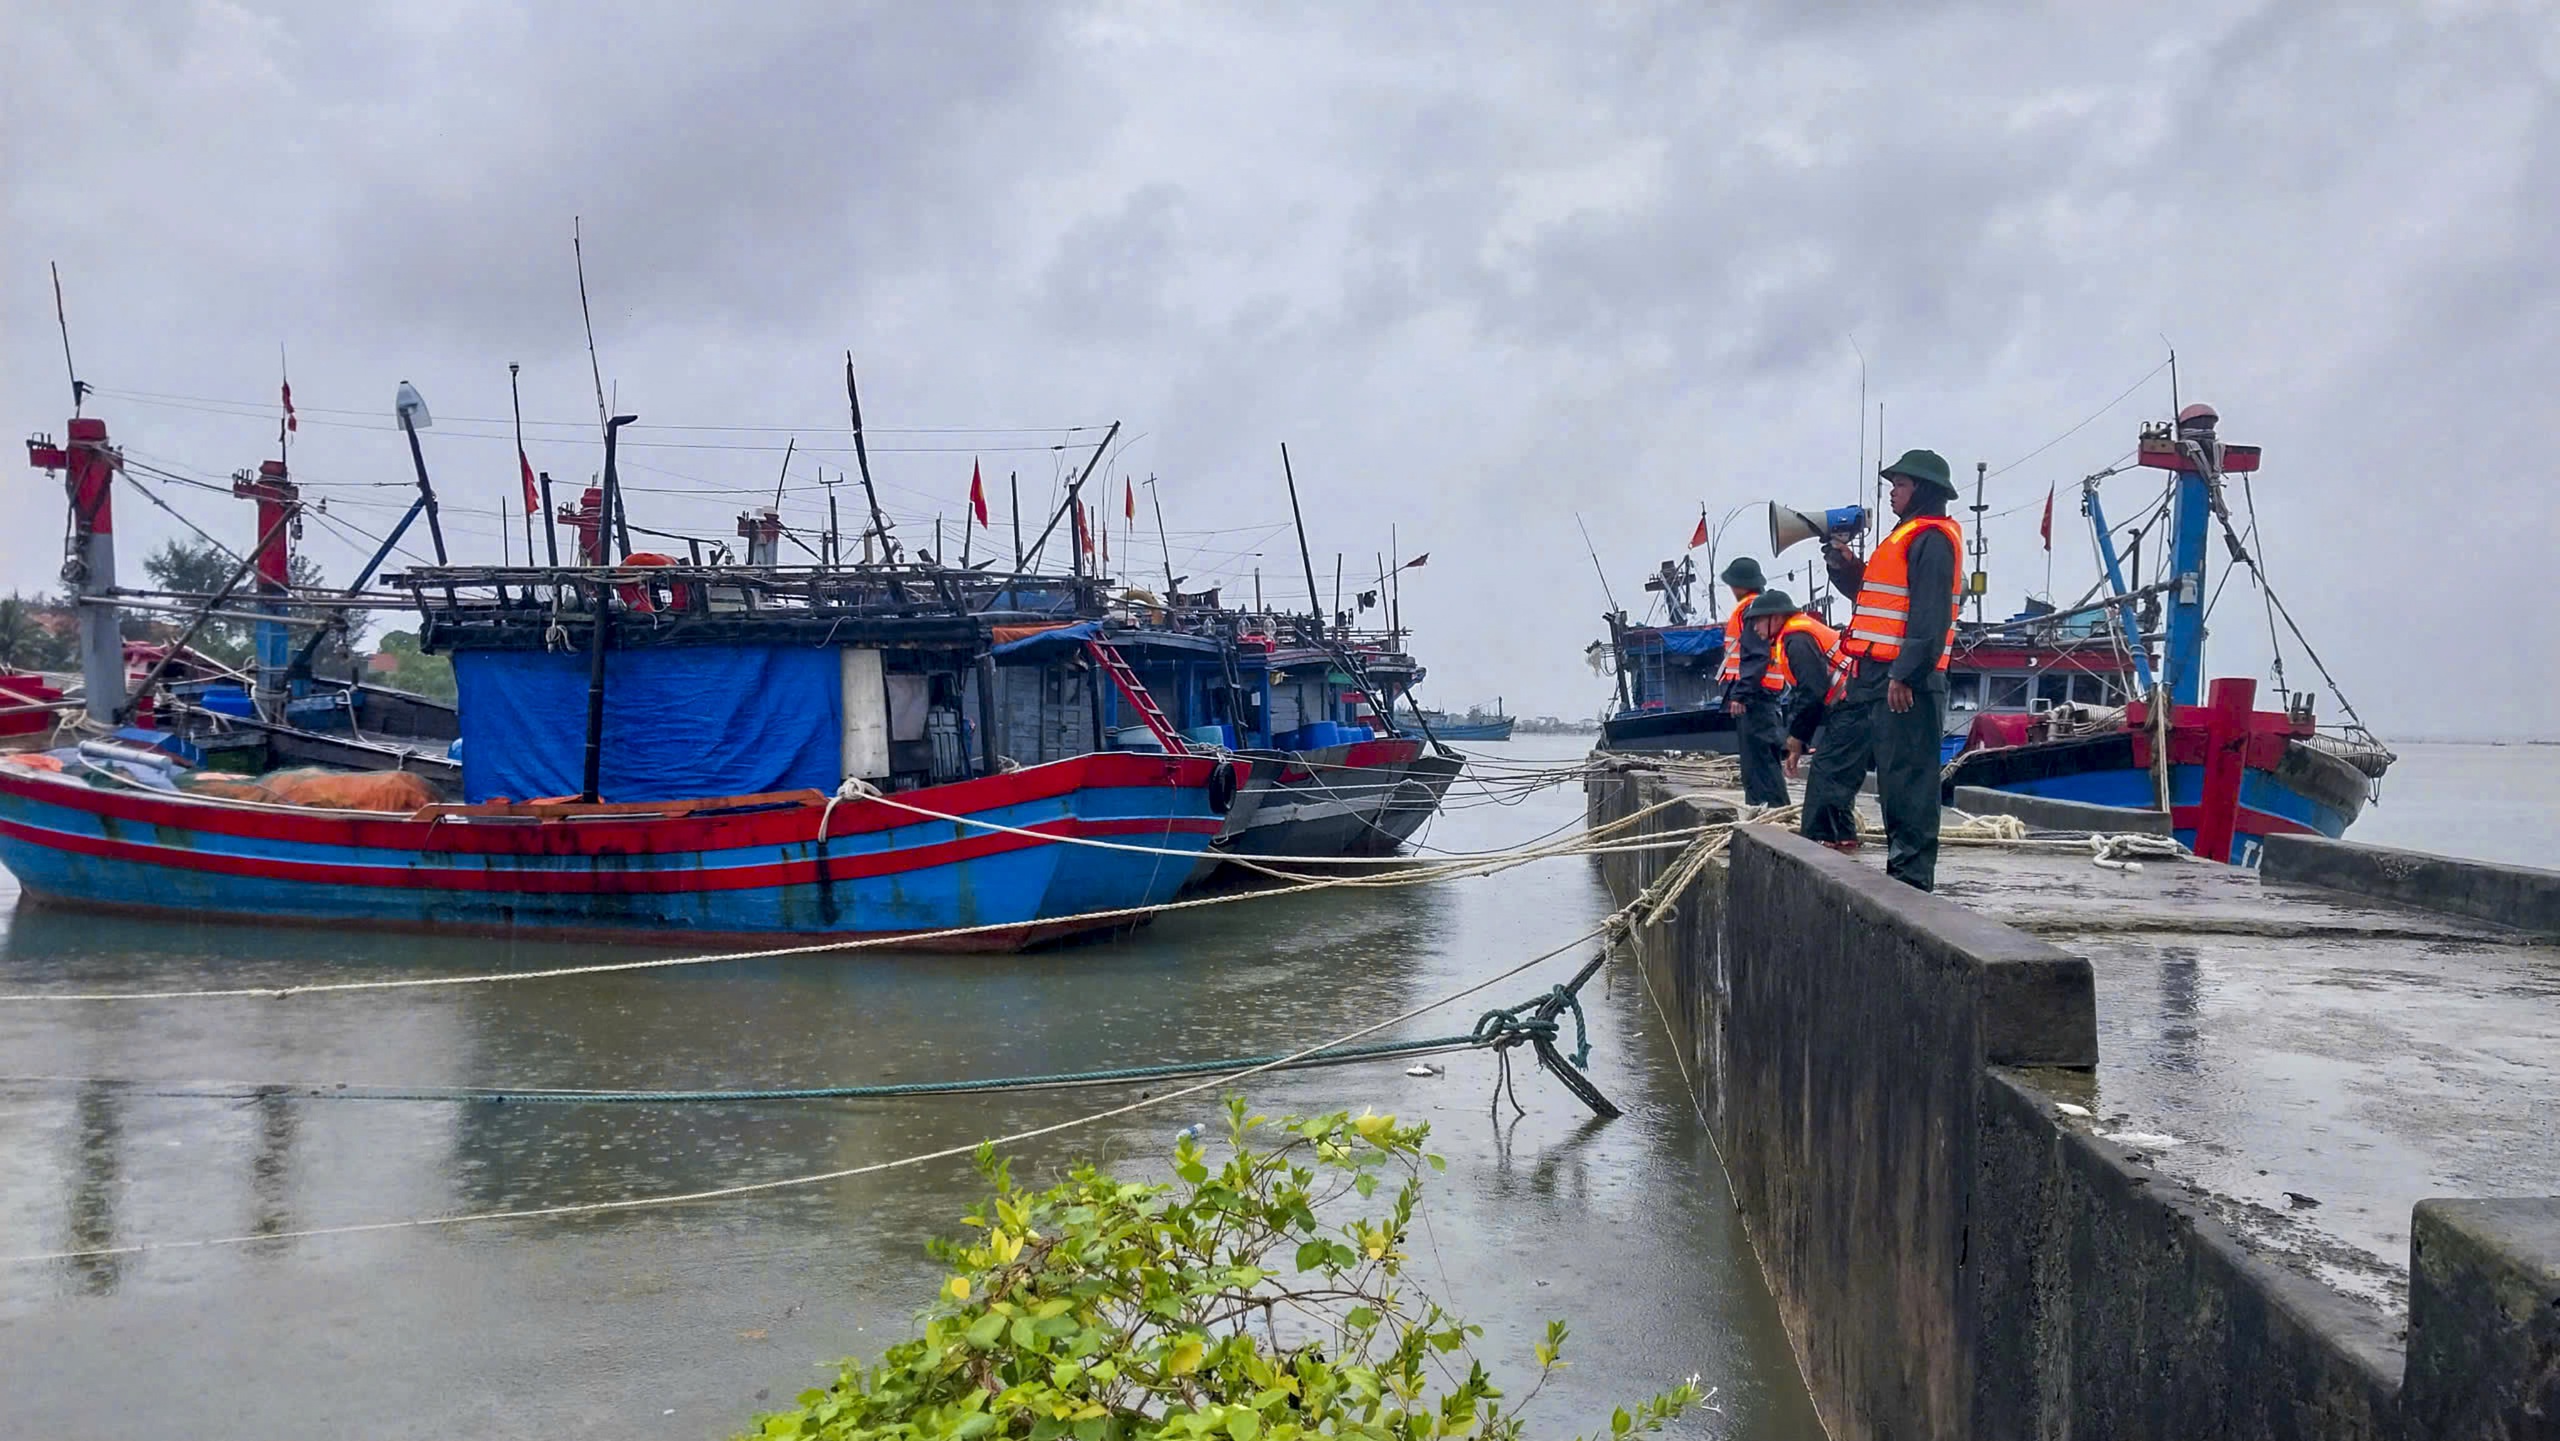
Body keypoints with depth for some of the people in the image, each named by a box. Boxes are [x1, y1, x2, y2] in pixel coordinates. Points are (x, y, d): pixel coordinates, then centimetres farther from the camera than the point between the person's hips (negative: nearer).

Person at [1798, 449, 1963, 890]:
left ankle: (1911, 873, -2)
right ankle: (1827, 844, 21)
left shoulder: (1932, 538, -9)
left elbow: (1929, 616, -19)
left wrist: (1905, 675, -24)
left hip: (1903, 682, -11)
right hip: (1870, 676, 11)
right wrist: (1844, 567, 13)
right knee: (1833, 762, 13)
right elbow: (1871, 596, 28)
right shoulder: (1904, 536, 23)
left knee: (1904, 779, -6)